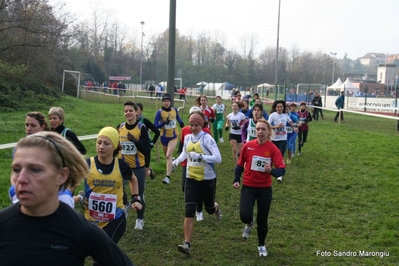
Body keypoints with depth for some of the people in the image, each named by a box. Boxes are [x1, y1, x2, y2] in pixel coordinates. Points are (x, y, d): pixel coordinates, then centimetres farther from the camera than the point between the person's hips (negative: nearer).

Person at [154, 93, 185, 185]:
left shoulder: (174, 110, -2)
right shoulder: (159, 112, -11)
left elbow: (178, 118, 18)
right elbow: (155, 126, -14)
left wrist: (181, 123, -2)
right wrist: (164, 123, -29)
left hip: (173, 137, 0)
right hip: (164, 137, 0)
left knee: (168, 156, -14)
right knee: (167, 156, 16)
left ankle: (168, 177, -14)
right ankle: (171, 164, 52)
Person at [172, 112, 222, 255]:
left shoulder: (207, 138, -16)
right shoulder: (187, 138, 2)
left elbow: (218, 158, -22)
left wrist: (200, 157, -30)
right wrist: (176, 161, 4)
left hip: (207, 179, -3)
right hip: (191, 179, 3)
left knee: (209, 209, 17)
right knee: (189, 211, -7)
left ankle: (216, 207, 56)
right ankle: (187, 244, -4)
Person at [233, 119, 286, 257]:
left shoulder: (273, 149, -12)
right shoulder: (248, 146, -9)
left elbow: (282, 170, -18)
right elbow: (240, 165, 6)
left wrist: (272, 171, -38)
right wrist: (236, 180, -1)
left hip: (265, 189, 0)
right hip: (248, 187, 0)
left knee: (262, 220, 9)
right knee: (245, 215, -15)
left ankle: (261, 245, 37)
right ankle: (249, 224, 25)